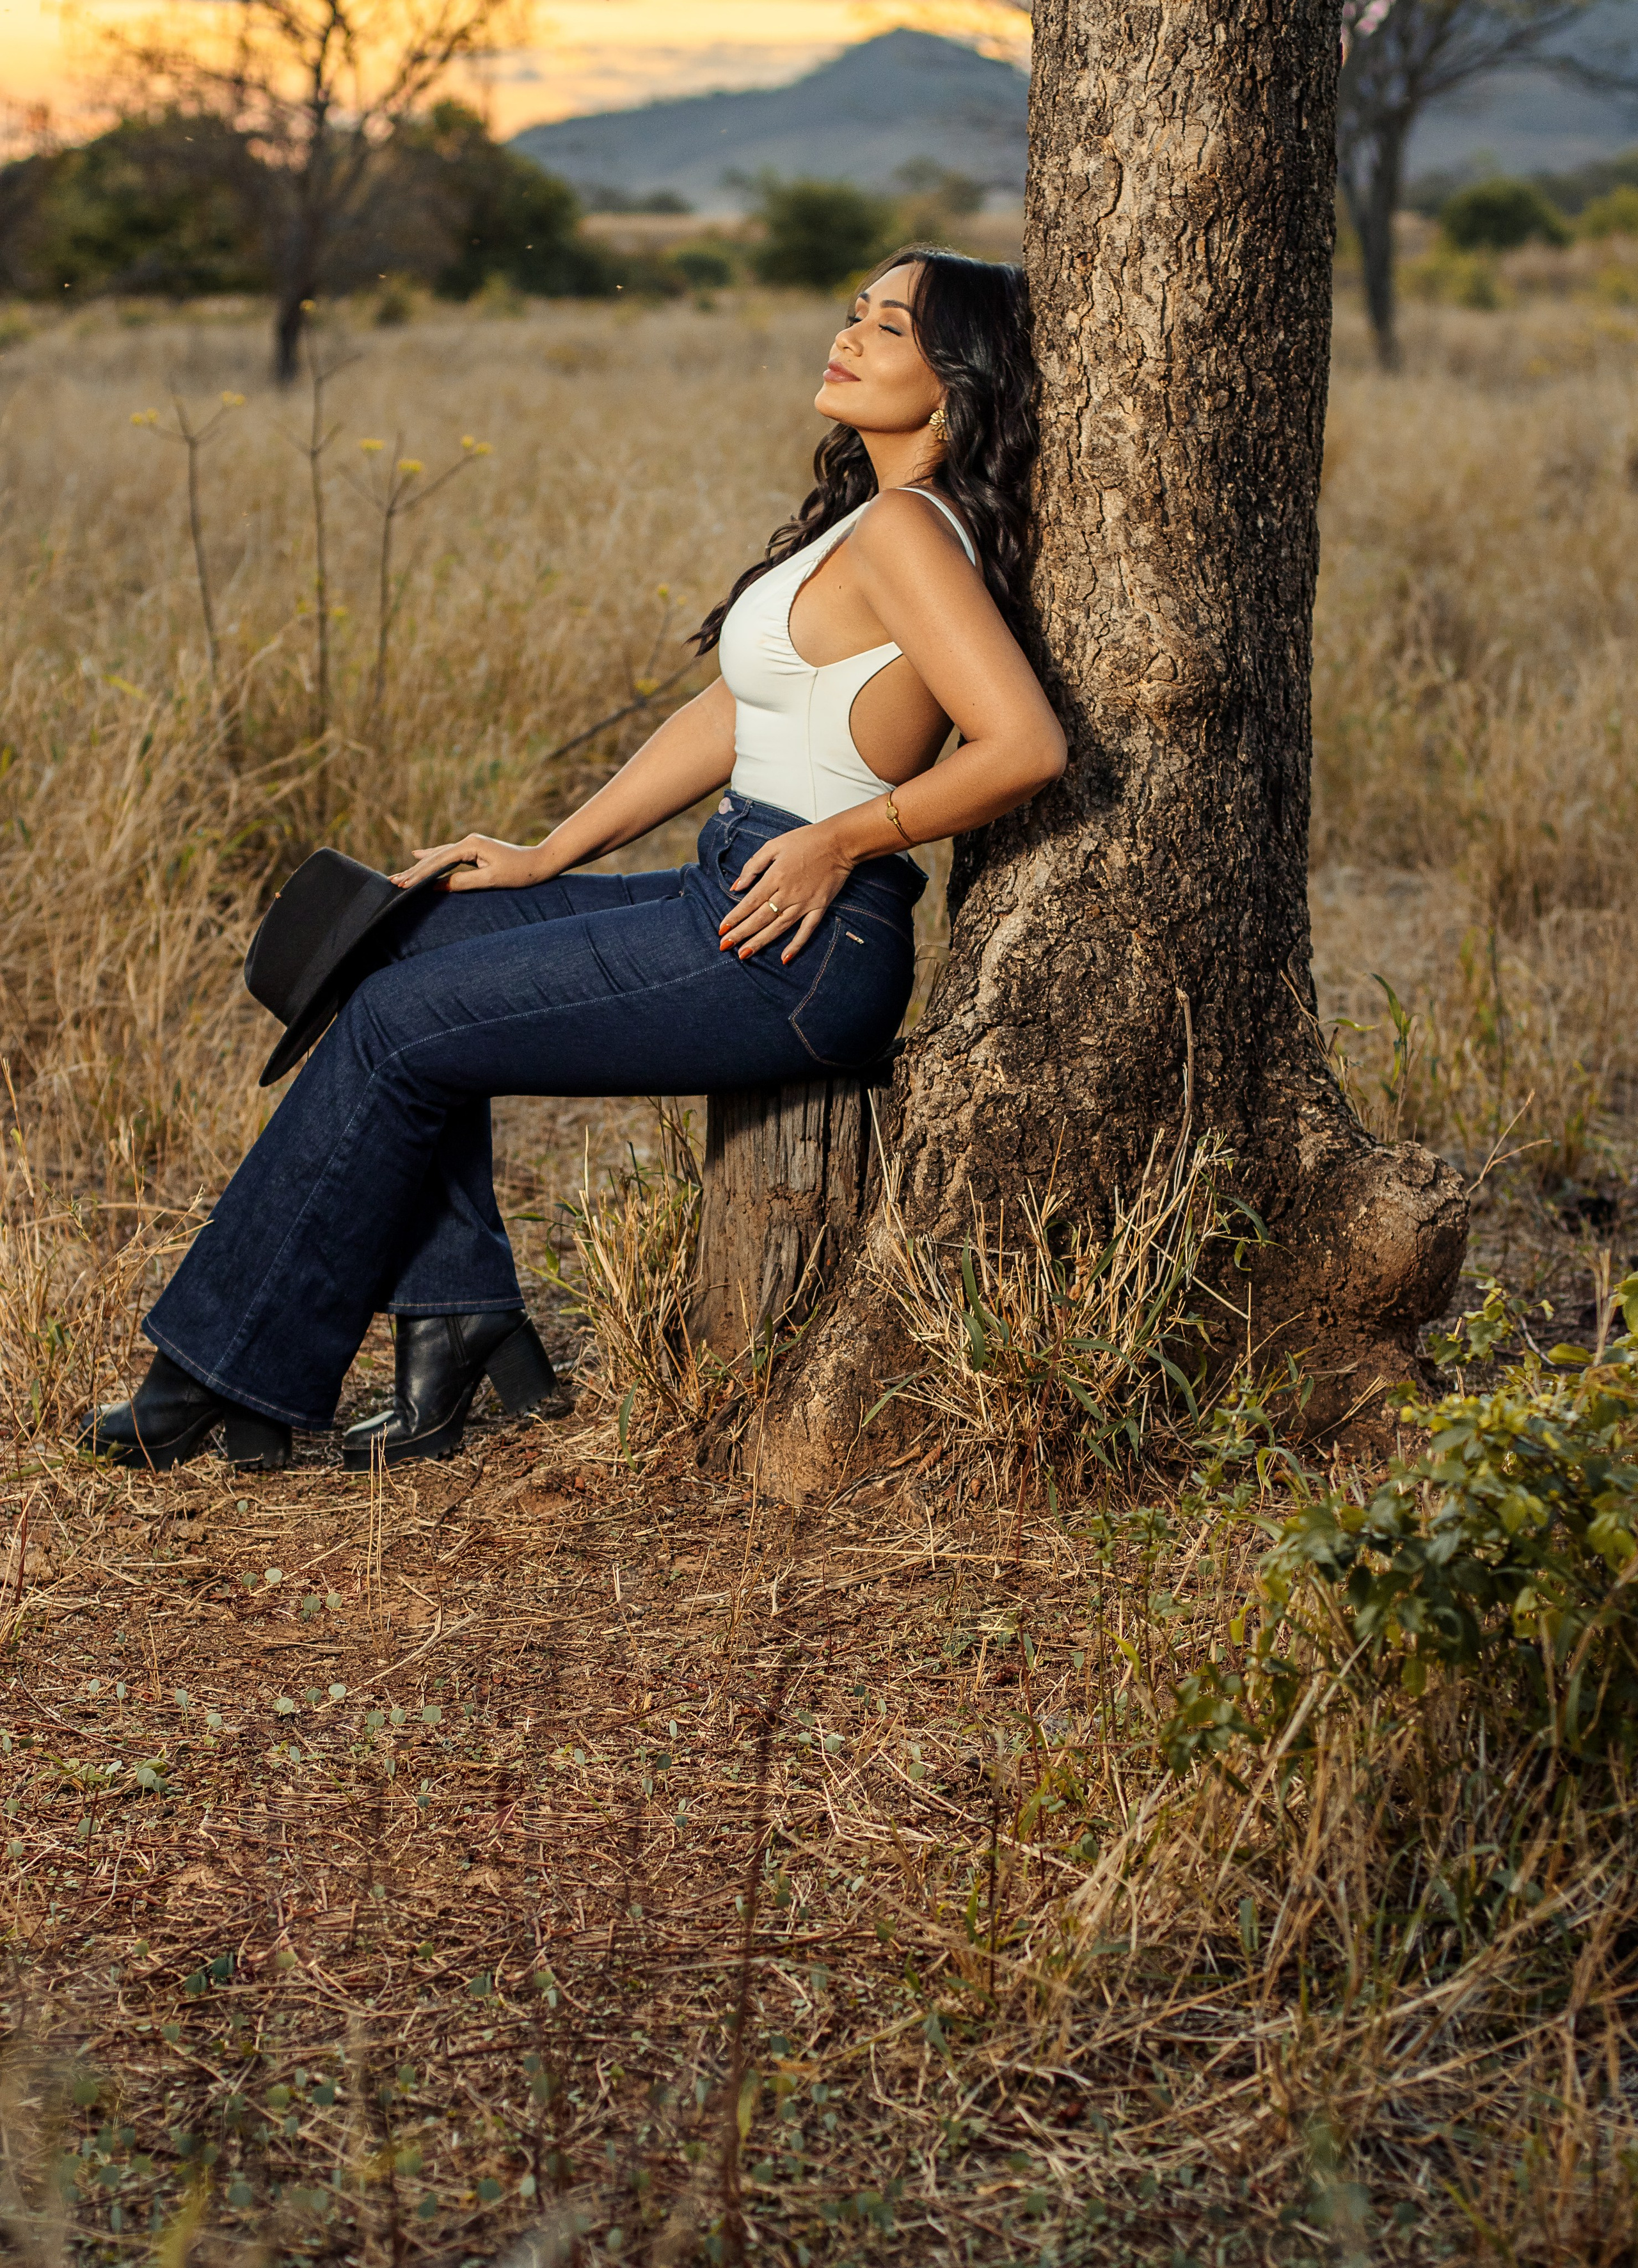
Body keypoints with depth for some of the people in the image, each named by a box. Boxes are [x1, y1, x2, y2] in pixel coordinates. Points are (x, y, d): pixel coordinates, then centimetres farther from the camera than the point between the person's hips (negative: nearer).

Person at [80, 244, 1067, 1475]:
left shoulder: (906, 530, -15)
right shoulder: (868, 520, 15)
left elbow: (1027, 745, -27)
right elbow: (729, 717, 19)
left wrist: (844, 837, -17)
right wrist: (545, 858, 16)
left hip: (792, 951, -10)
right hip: (734, 903, 10)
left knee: (396, 1028, -6)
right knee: (417, 938, 10)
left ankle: (233, 1371, 7)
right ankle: (459, 1314, 7)